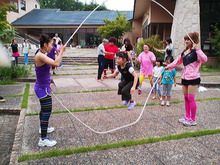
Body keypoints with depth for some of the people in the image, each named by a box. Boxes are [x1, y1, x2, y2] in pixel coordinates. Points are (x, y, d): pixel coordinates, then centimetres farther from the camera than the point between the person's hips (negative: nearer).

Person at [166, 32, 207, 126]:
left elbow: (204, 59, -27)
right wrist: (168, 67, 20)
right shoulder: (184, 52, 14)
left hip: (193, 78, -7)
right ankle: (187, 116, 26)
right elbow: (177, 62, 25)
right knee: (186, 98, 12)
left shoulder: (196, 51, -9)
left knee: (191, 98, -4)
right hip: (184, 77, 7)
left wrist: (197, 49, -27)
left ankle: (192, 120, 7)